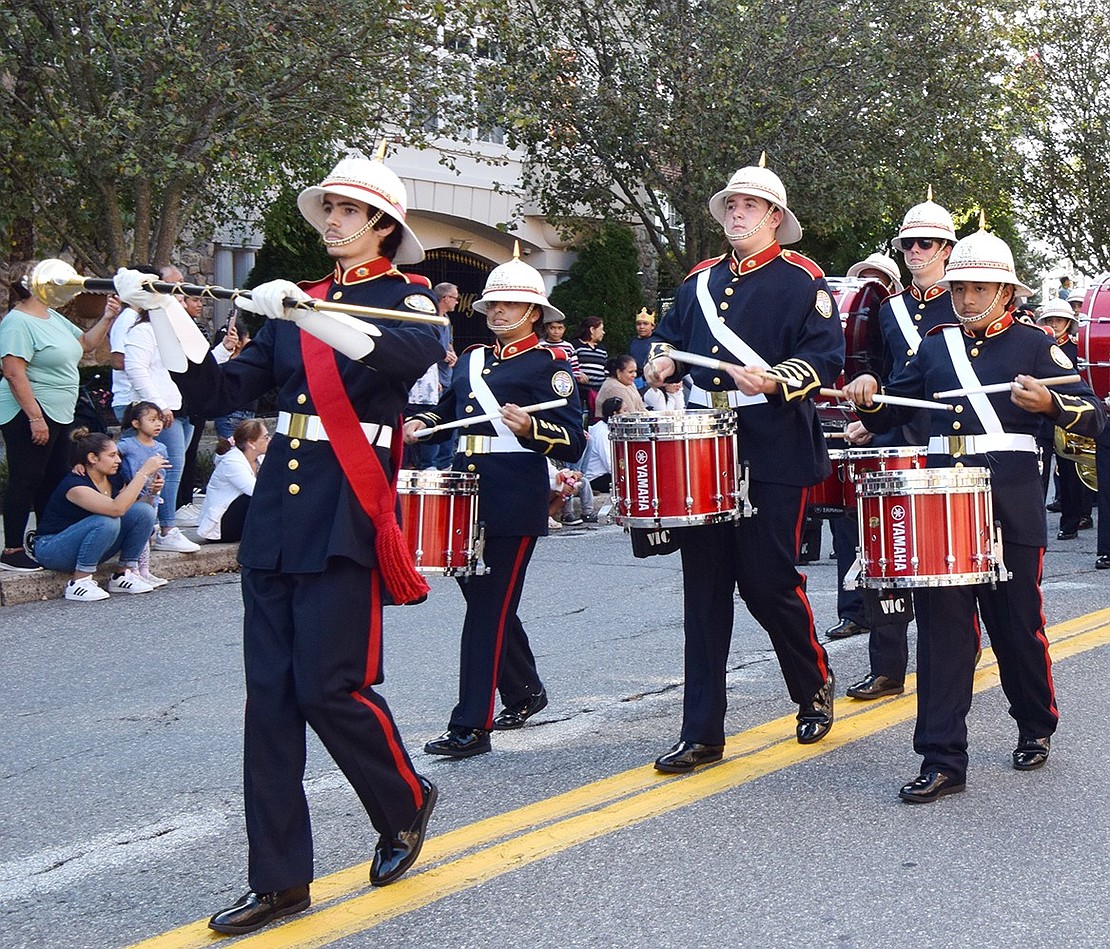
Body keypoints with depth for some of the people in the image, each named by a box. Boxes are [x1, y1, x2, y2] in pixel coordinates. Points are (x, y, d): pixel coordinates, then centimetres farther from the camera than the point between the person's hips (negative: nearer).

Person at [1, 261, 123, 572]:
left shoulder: (53, 317, 14)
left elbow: (85, 343, 25)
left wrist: (108, 318, 9)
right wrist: (35, 417, -26)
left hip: (57, 415, 10)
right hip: (29, 415, -10)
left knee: (54, 481, 15)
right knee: (26, 482, -5)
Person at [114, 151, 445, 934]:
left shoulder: (406, 298, 1)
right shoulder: (298, 303, 16)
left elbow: (412, 356, -24)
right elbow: (223, 391, 9)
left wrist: (307, 313, -33)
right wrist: (165, 313, -4)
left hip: (346, 514, -5)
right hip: (276, 508, 6)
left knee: (327, 687, -8)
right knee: (270, 693, 3)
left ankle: (405, 805, 21)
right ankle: (279, 878, 10)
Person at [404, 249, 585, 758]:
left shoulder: (550, 365, -2)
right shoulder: (471, 360, 17)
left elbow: (573, 443, -9)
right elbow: (450, 410, 29)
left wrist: (530, 428, -26)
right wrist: (422, 423, 7)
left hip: (515, 500, -7)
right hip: (467, 491, 7)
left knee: (491, 609, -7)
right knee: (483, 599, 15)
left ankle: (472, 725, -5)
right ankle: (524, 693, 35)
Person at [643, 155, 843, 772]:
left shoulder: (801, 280, -1)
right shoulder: (701, 280, 17)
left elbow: (827, 357, -8)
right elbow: (670, 335, 28)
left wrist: (773, 380, -23)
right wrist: (664, 363, 7)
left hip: (774, 456, -5)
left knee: (768, 582, -3)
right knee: (705, 588, 3)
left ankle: (815, 686, 26)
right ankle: (702, 734, 7)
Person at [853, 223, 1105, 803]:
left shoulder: (1034, 345, 4)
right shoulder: (934, 347, 14)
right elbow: (886, 415, 20)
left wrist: (1049, 403, -20)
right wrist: (868, 397, -2)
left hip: (1010, 502, -3)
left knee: (1017, 623, 7)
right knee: (941, 626, -3)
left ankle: (1036, 728, 33)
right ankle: (943, 760, 0)